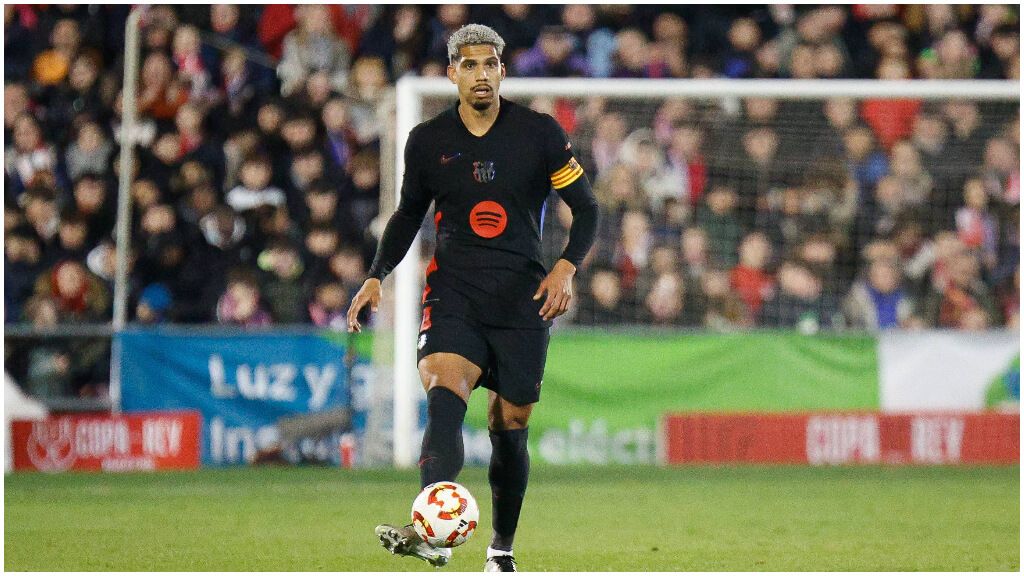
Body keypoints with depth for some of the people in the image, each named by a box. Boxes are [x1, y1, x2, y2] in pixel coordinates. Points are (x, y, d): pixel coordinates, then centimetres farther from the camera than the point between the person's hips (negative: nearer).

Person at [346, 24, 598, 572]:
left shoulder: (540, 133, 1)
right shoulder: (428, 140, 6)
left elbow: (585, 207, 6)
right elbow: (408, 214, 20)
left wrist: (566, 268, -9)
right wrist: (376, 277, 8)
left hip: (522, 296, 0)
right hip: (453, 291, 0)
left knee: (510, 424, 4)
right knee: (443, 389, -26)